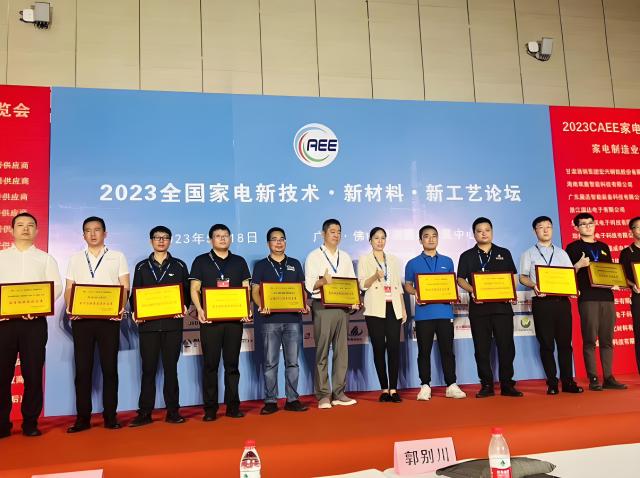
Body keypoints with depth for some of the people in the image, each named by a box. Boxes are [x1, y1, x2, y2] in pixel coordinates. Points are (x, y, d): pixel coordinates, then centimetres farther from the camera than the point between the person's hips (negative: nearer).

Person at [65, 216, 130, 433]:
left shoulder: (117, 257, 8)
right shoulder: (76, 258, 14)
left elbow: (125, 287, 3)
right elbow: (69, 288, 11)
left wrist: (121, 307, -15)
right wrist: (70, 308, -8)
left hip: (109, 318, -2)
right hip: (81, 319, 2)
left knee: (109, 367, 1)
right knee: (82, 368, 3)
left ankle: (110, 416, 9)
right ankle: (83, 418, 10)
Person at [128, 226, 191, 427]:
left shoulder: (179, 266, 10)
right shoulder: (142, 267, 13)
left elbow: (187, 291, 9)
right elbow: (135, 294, 11)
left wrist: (184, 307, -10)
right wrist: (135, 312, -6)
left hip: (172, 323, 0)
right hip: (148, 323, 1)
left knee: (171, 367, 4)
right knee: (148, 368, 2)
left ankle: (172, 410, 10)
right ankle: (145, 412, 8)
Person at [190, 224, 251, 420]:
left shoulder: (239, 261, 13)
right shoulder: (201, 261, 7)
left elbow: (246, 288, 10)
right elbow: (194, 289, 1)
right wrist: (199, 309, -15)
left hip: (234, 318, 2)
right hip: (210, 319, -2)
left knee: (232, 363, 6)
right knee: (211, 364, 2)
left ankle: (232, 405, 14)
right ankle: (210, 408, 9)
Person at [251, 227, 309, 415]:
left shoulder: (294, 264, 15)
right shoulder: (261, 265, 9)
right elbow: (255, 290, 3)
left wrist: (304, 304, -5)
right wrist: (261, 306, -16)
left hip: (293, 318, 2)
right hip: (269, 319, -2)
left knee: (292, 361, 5)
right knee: (270, 362, 0)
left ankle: (292, 399, 13)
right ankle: (270, 401, 8)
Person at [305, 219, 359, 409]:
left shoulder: (345, 257, 17)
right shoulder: (314, 256, 3)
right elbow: (309, 285, -5)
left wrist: (355, 301, -3)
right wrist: (323, 281, -25)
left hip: (343, 307, 5)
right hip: (322, 307, -4)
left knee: (341, 350, 5)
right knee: (322, 352, -3)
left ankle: (339, 393, 12)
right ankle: (323, 395, 4)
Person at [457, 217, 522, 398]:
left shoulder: (504, 253, 13)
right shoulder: (467, 256, 10)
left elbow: (513, 277, 11)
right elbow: (460, 279, 5)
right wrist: (472, 291, -14)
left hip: (502, 305, 0)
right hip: (478, 306, 0)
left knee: (506, 345, -1)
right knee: (482, 348, 2)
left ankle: (507, 384, 8)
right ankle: (486, 385, 10)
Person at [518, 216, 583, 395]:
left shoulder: (561, 253, 18)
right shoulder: (528, 254, 10)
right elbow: (522, 277, 4)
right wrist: (534, 286, -15)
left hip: (562, 300, 2)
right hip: (541, 301, -2)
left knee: (565, 342, 3)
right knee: (546, 343, 0)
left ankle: (568, 382, 10)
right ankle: (552, 383, 7)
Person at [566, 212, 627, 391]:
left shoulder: (604, 247, 20)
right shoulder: (573, 247, 5)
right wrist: (579, 265, -17)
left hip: (607, 296, 5)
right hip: (587, 298, -5)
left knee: (607, 339, 6)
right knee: (590, 340, -4)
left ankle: (608, 377, 12)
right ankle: (593, 379, 1)